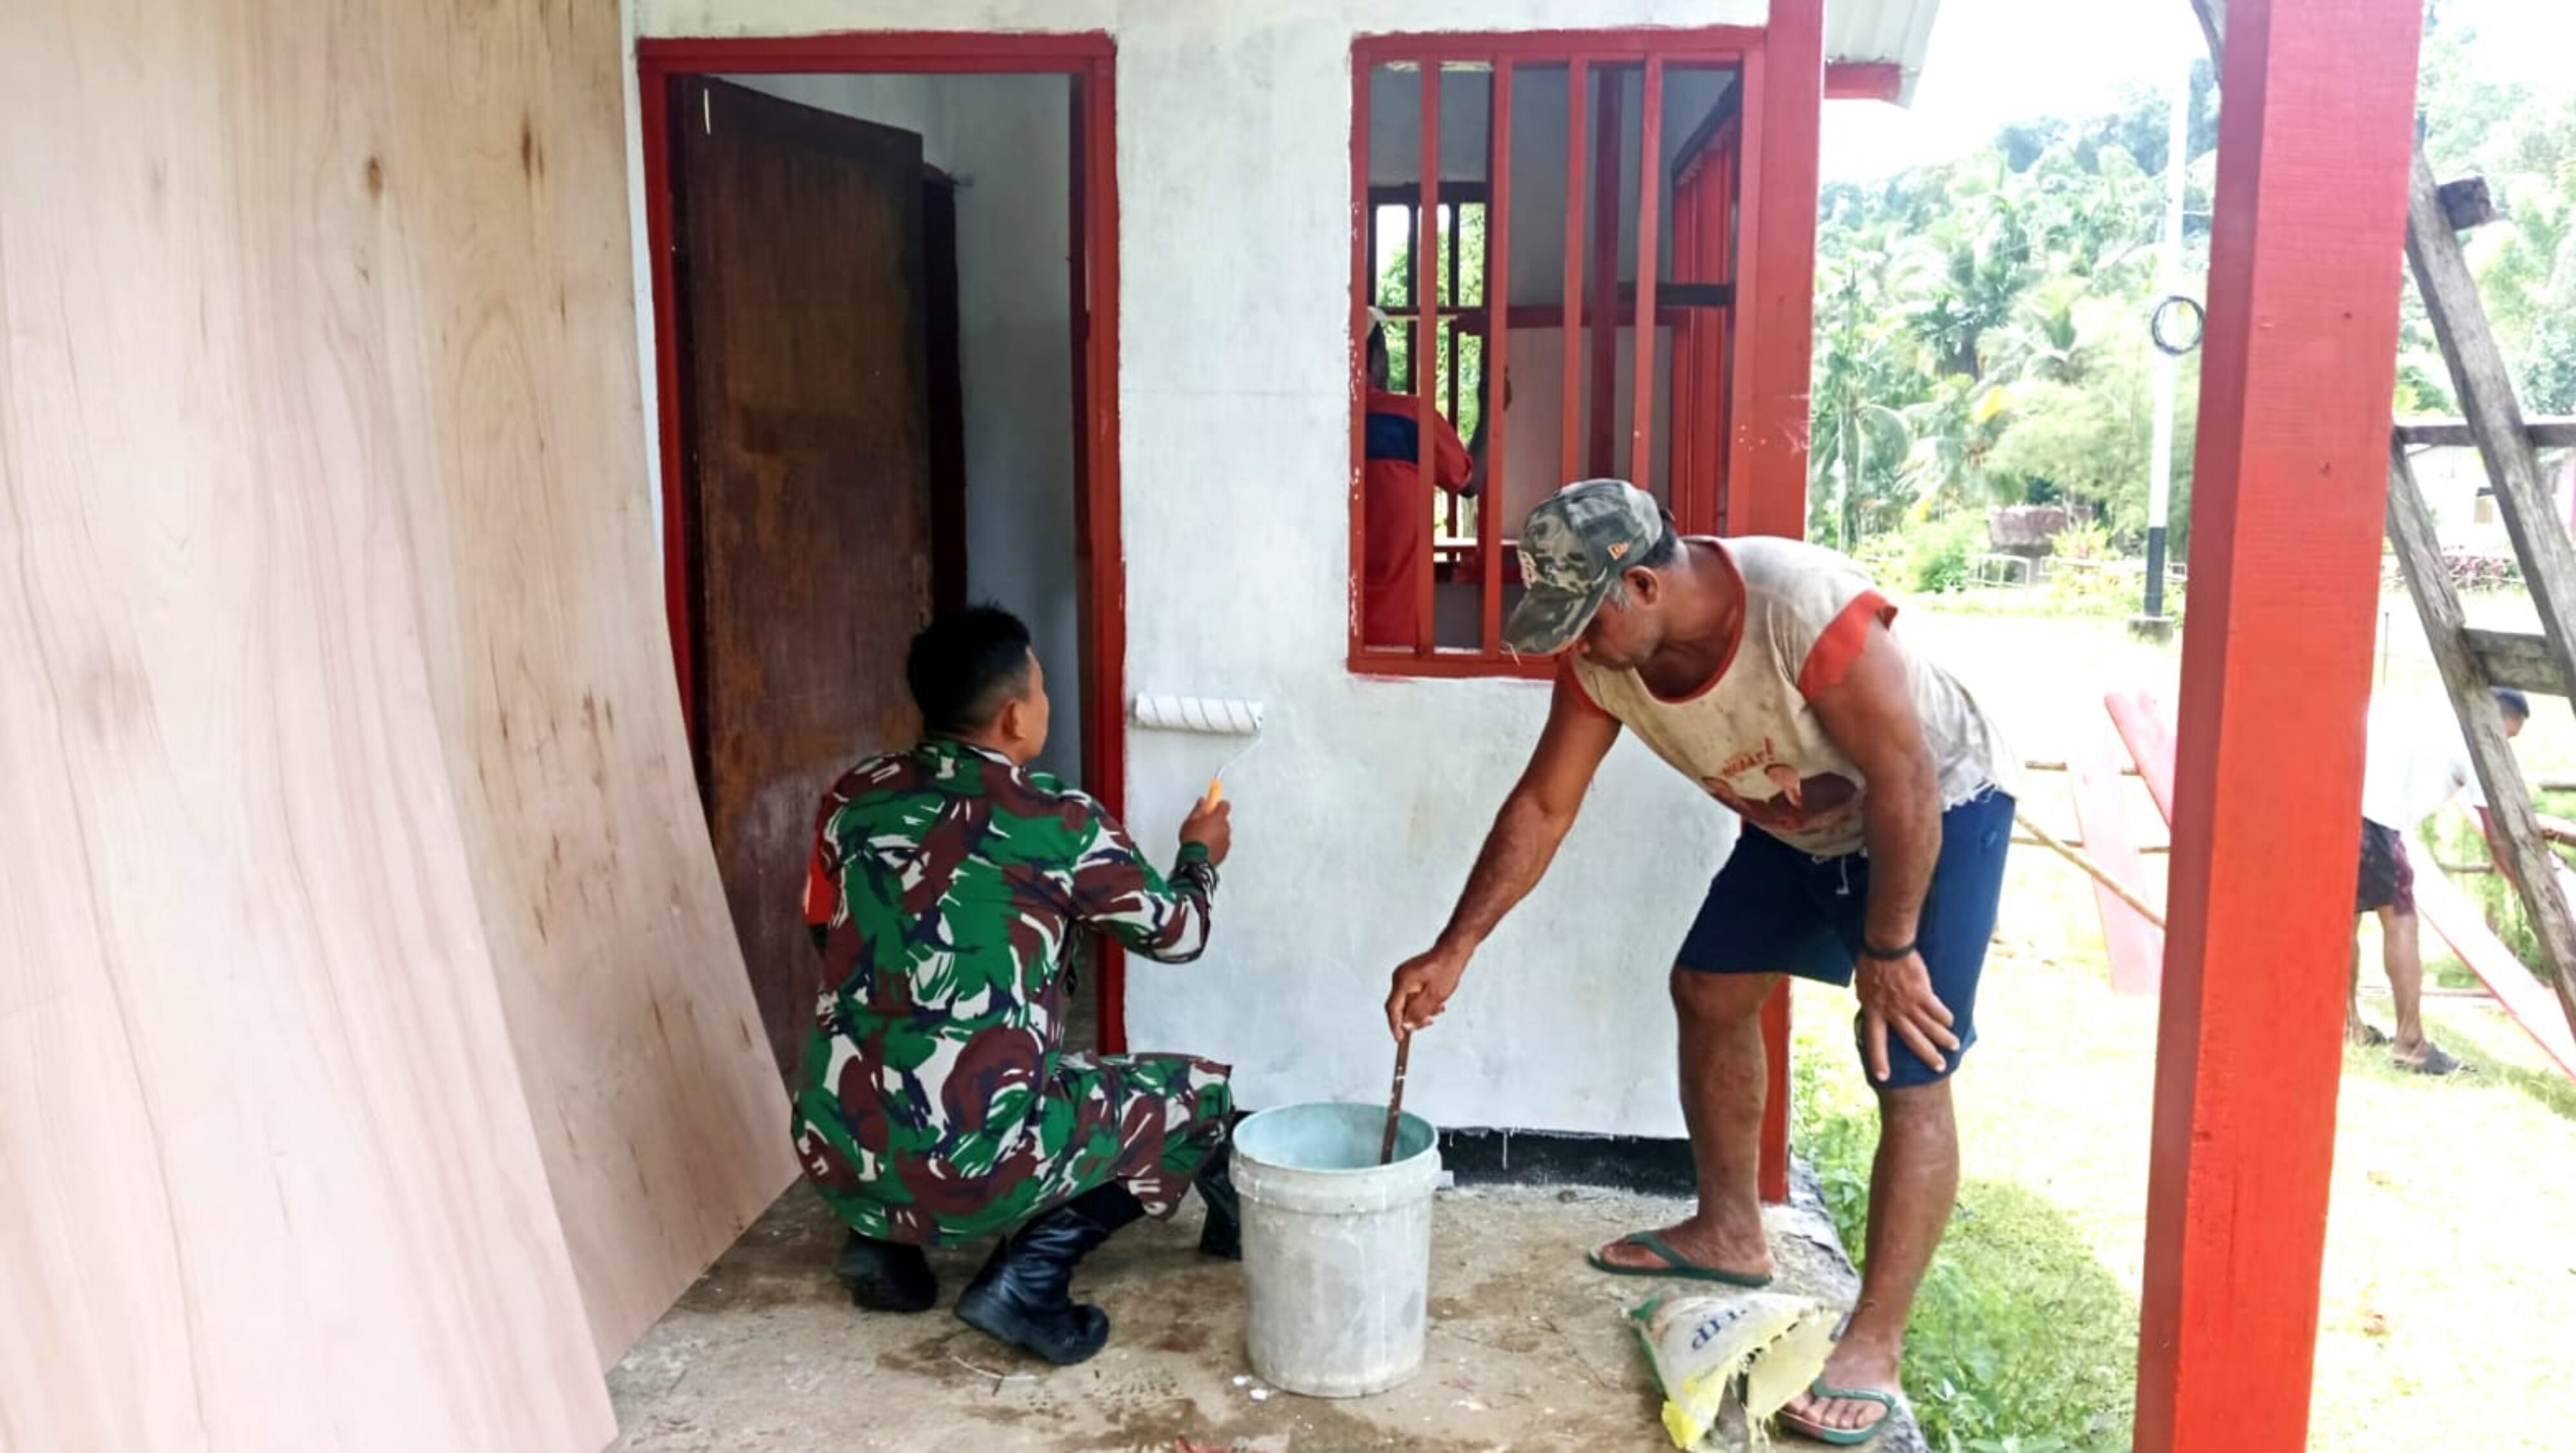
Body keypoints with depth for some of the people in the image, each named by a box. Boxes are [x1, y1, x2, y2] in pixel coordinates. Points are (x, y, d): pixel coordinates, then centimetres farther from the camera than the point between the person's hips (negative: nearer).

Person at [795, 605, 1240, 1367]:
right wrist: (1201, 855, 30)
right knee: (1200, 1093, 12)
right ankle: (1027, 1275, 0)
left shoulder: (852, 798, 5)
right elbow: (1179, 933, 9)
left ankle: (882, 1237, 17)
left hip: (836, 1154, 6)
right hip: (977, 1164, -6)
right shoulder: (1061, 822, -6)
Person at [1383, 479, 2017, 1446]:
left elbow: (1903, 781, -32)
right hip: (1800, 823, 7)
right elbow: (1541, 807, -10)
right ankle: (1728, 1233, 29)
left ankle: (1874, 1347, -1)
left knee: (1910, 1077, -10)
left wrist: (1889, 950, -24)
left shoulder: (1807, 609, -39)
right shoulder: (1602, 656, -17)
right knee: (1708, 990, 11)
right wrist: (1452, 952, -13)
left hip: (1938, 810, -7)